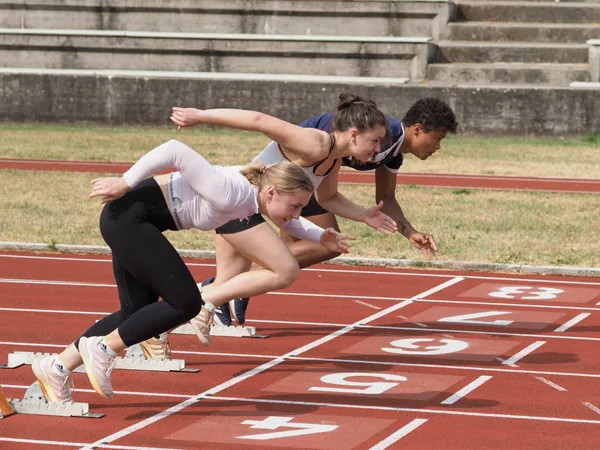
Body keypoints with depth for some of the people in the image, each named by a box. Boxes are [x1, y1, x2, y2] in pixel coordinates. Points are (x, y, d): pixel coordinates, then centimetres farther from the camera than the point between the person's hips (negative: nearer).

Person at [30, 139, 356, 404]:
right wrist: (125, 183, -25)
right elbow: (175, 151, -31)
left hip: (136, 224, 10)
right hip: (127, 216, -10)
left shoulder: (260, 195, 1)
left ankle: (57, 367, 19)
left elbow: (285, 219, 26)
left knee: (136, 312, 12)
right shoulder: (231, 193, -27)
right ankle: (103, 349, 0)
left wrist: (321, 236, 13)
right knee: (186, 302, -12)